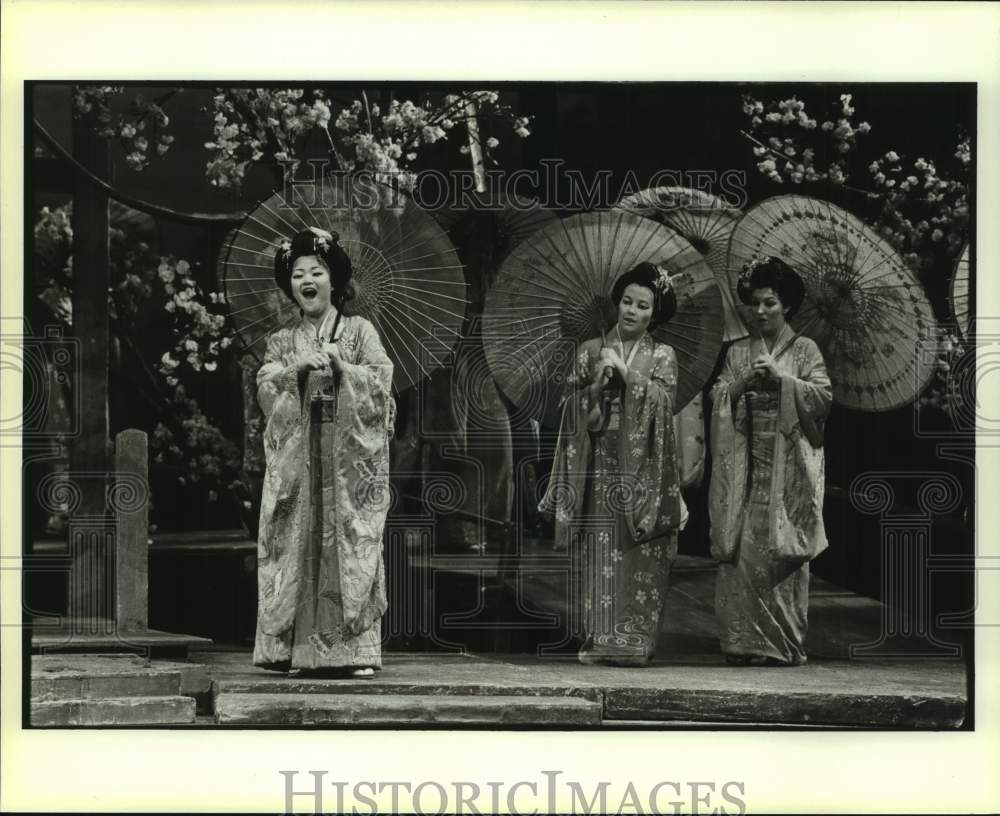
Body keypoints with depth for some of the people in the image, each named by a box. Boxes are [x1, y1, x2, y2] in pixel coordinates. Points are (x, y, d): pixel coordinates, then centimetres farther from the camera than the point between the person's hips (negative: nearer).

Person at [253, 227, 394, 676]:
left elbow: (381, 382, -2)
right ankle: (295, 647, -4)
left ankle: (355, 649, -7)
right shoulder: (281, 341, 15)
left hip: (348, 455, -2)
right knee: (297, 539, -5)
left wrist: (340, 365, -14)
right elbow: (265, 388, 0)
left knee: (350, 540, -7)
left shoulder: (359, 331, 9)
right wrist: (297, 367, -15)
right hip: (296, 454, 2)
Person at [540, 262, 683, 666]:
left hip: (642, 470, -1)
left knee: (639, 558, -5)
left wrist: (626, 373, -11)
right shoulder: (591, 351, 11)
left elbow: (663, 401, -8)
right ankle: (598, 640, 0)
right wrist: (599, 381, -10)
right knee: (599, 555, -3)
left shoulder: (662, 356, 8)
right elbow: (574, 407, 6)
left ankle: (634, 642, -5)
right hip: (599, 467, 1)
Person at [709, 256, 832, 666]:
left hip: (788, 466, -2)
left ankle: (785, 643, -1)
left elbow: (824, 396, -4)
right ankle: (745, 641, -3)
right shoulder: (737, 352, 13)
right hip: (746, 465, 2)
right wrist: (742, 382, -11)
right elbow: (718, 398, 7)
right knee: (741, 549, -6)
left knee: (784, 551, -6)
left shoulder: (804, 350, 6)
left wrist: (782, 377, -13)